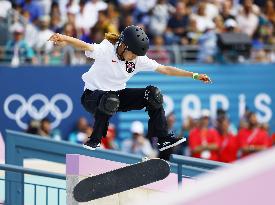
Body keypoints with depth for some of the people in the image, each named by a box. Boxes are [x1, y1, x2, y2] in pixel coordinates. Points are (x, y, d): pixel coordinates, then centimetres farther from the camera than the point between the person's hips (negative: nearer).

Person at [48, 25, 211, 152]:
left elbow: (164, 69, -2)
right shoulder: (106, 50, -23)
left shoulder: (139, 59, -6)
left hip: (118, 95, 6)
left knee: (153, 94, -7)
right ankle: (94, 141, -26)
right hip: (92, 95, -6)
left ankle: (163, 139, -2)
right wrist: (64, 40, -62)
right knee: (110, 100, -41)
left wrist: (194, 76, -6)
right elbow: (86, 47, -42)